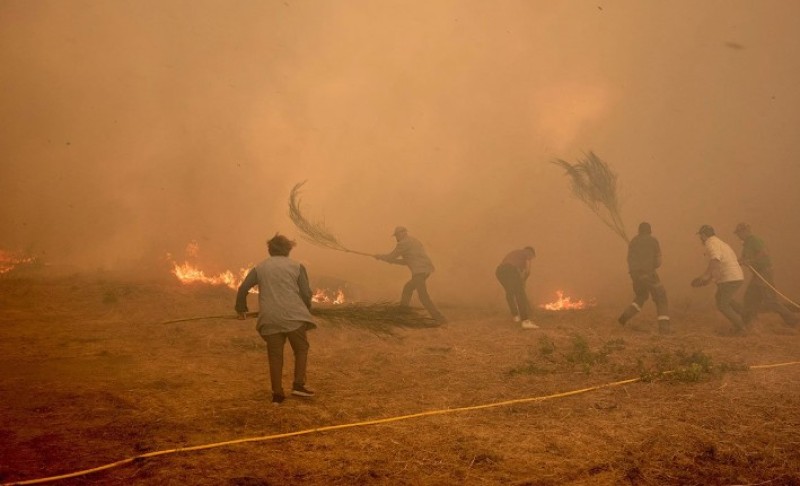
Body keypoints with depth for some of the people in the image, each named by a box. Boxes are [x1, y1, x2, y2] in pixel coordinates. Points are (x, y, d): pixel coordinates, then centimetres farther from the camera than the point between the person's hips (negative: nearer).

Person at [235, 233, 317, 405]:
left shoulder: (259, 267, 13)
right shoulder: (297, 267, 7)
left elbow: (243, 289, 10)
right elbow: (306, 293, 3)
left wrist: (241, 309, 25)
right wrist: (306, 312, 20)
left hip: (269, 319, 2)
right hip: (293, 316, -2)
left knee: (275, 356, 10)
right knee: (301, 348, 15)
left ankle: (277, 394, 12)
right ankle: (298, 385, 5)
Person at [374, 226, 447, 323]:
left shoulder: (403, 243, -3)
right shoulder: (414, 241, 26)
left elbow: (391, 256, 3)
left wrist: (380, 257, 20)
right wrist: (392, 260, 28)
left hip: (420, 271, -10)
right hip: (426, 269, 10)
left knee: (423, 296, -13)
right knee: (408, 288, 26)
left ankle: (440, 319, -21)